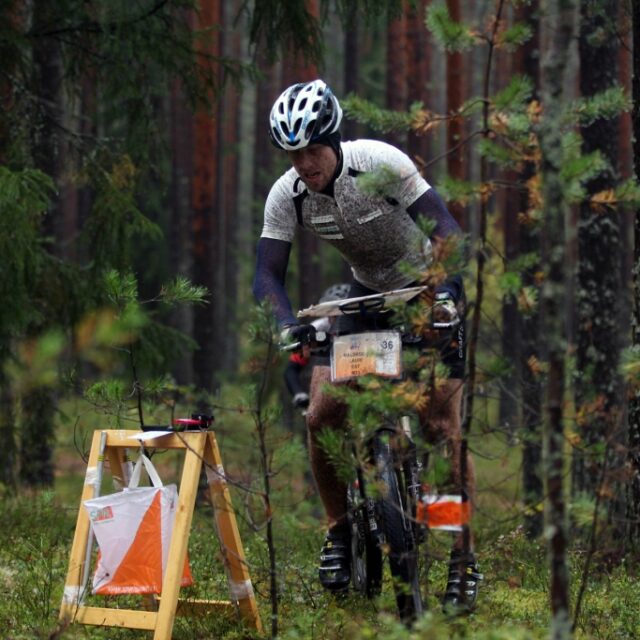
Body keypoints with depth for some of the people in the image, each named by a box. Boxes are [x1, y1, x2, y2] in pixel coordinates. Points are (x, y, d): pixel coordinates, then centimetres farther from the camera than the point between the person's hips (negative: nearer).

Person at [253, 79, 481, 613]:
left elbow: (444, 226, -30)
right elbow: (268, 273, -17)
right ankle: (341, 527, 10)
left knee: (443, 428, -14)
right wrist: (288, 325, -36)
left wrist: (447, 289, -46)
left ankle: (465, 557, -2)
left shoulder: (381, 163, -27)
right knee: (321, 418, -12)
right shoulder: (286, 196, -16)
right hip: (367, 294, 4)